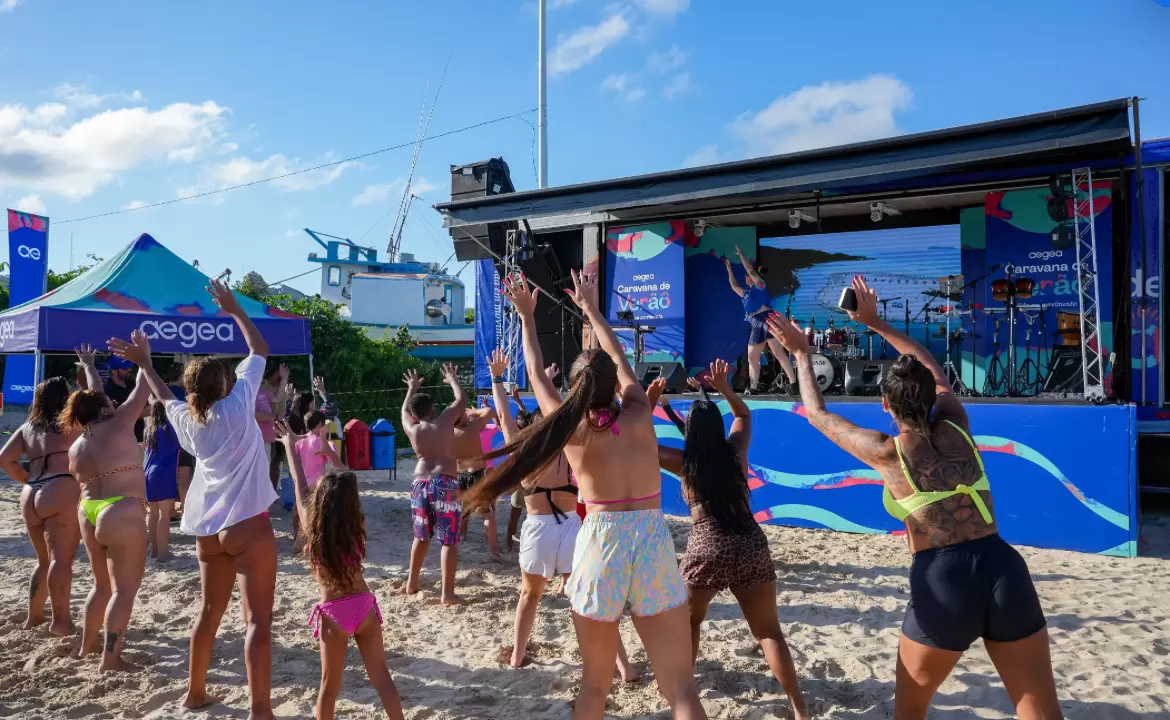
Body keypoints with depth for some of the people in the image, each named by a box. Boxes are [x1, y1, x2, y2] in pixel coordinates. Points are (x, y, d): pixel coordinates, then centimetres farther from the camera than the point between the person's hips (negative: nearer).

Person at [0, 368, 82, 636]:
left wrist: (28, 480, 18)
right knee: (61, 560, -10)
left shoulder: (27, 427, 17)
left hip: (30, 496, 7)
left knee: (45, 560, 20)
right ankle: (60, 621, -13)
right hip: (60, 494, -7)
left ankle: (34, 616, 27)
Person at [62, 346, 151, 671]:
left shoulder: (76, 447, 13)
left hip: (88, 514, 8)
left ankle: (87, 644, 34)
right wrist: (145, 359, 13)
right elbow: (142, 390, -2)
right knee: (124, 588, -4)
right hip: (121, 515, -8)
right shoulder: (118, 425, -8)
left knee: (103, 584, 23)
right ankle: (110, 658, -7)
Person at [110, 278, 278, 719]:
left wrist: (144, 362, 43)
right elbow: (260, 351, 2)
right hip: (247, 525, -7)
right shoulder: (238, 404, -6)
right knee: (258, 621, -6)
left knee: (210, 612, 22)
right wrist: (234, 309, 11)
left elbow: (164, 396, 33)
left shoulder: (186, 419, 9)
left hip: (207, 529, 7)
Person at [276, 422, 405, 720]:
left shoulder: (311, 525, -9)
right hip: (364, 605, 1)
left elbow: (300, 486, 4)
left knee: (330, 684, 11)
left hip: (333, 612, -1)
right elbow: (347, 487, 10)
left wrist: (290, 446, 17)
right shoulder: (357, 526, -5)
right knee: (381, 676, 9)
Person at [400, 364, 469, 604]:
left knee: (421, 537, 21)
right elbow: (462, 399, 11)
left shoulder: (411, 429, 7)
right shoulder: (444, 421, -2)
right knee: (449, 540, -2)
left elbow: (404, 411, 30)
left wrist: (412, 388, 44)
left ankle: (411, 584, 31)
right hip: (445, 483, -5)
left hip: (420, 484, 5)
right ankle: (448, 593, -5)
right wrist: (452, 379, 28)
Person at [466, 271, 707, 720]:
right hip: (652, 543, 0)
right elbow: (618, 359, 18)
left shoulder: (571, 430, -1)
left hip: (599, 544, 0)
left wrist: (527, 318, 25)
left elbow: (537, 376, 14)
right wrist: (591, 307, 30)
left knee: (594, 683, 17)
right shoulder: (639, 416, 2)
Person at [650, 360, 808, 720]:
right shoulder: (735, 451, 7)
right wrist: (724, 389, 14)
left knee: (688, 622, 23)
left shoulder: (683, 462, -1)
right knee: (769, 631, 10)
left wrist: (649, 402, 4)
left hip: (707, 549, -2)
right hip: (752, 546, 2)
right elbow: (744, 414, 26)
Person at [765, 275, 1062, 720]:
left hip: (943, 584, -4)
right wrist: (875, 322, 34)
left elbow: (817, 414, 12)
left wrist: (801, 354, 23)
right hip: (1004, 571, 4)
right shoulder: (956, 427, 8)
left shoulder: (887, 453, -2)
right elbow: (933, 370, 27)